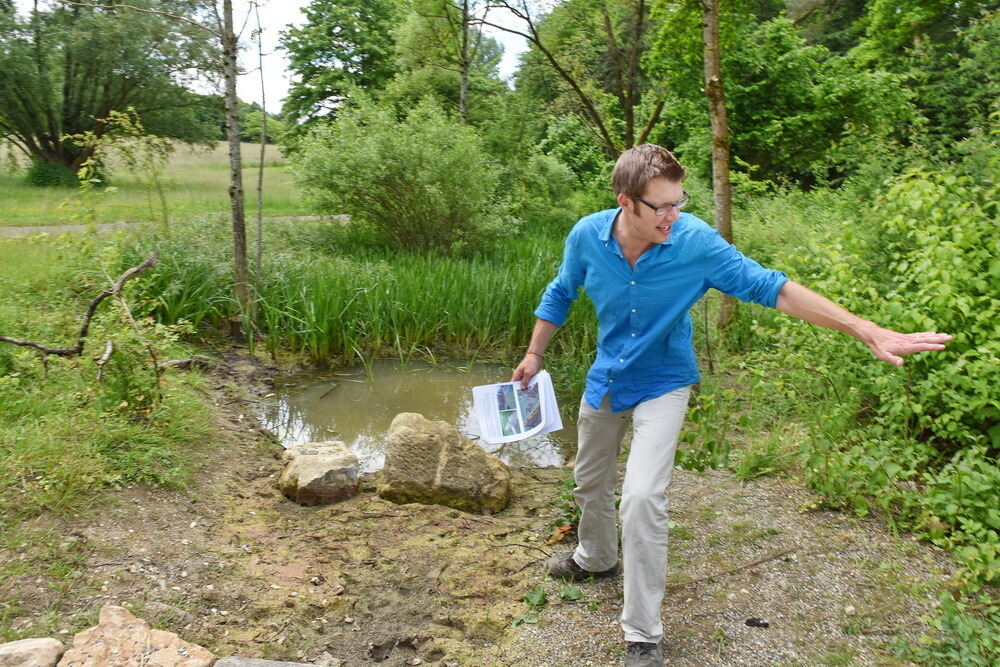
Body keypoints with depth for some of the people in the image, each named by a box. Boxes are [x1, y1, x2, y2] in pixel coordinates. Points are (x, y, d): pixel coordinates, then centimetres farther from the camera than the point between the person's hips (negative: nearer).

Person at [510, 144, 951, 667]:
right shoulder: (587, 236, -17)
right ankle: (596, 559, 54)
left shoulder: (695, 241, -25)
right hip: (605, 378, 4)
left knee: (642, 497, -21)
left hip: (661, 385, -4)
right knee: (590, 481, 22)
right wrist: (534, 355, 9)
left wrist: (868, 331, -27)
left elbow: (767, 287, -23)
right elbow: (560, 294, 3)